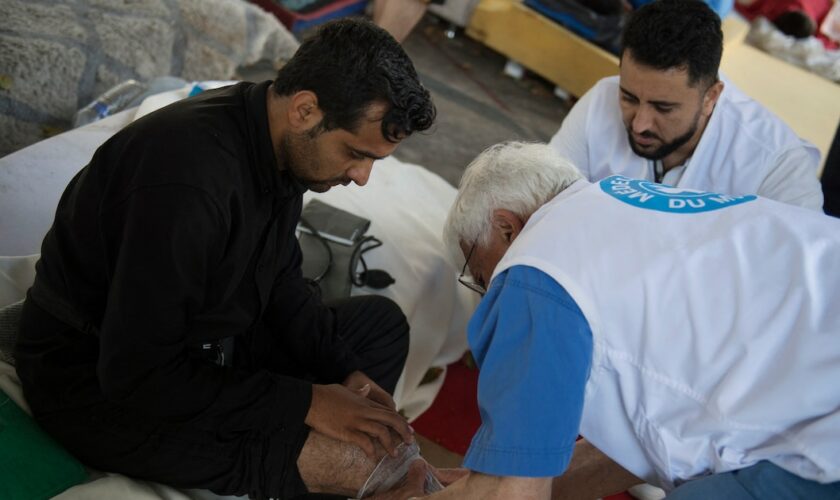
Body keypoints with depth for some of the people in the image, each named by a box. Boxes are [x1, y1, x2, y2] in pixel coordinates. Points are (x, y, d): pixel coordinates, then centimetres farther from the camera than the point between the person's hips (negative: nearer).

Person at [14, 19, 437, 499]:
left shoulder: (278, 140, -5)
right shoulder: (187, 178, -32)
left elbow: (281, 280, 9)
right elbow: (137, 374, -29)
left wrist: (343, 370, -3)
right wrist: (305, 402, -26)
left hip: (201, 343, 9)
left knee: (383, 322, 10)